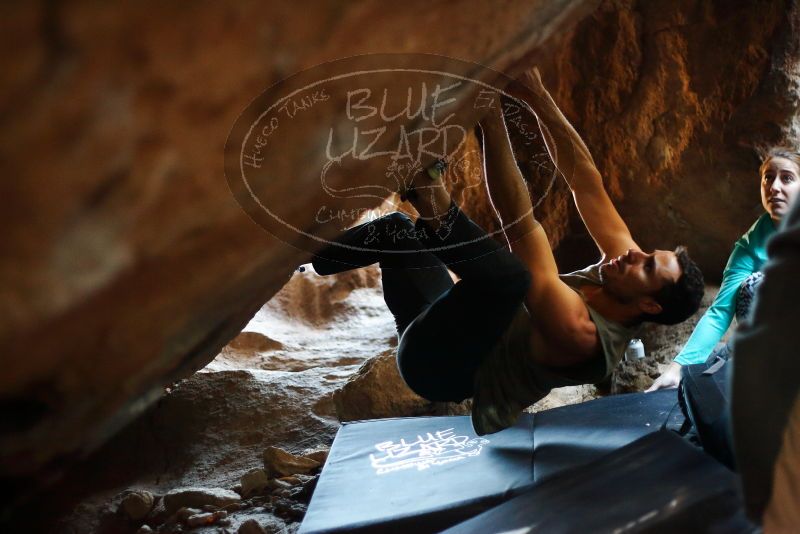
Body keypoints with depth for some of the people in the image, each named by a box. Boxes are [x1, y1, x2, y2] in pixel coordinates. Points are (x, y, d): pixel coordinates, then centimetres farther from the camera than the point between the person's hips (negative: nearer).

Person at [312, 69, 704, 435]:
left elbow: (519, 222, -40)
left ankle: (433, 204, -21)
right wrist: (537, 95, -20)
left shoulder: (578, 335, -32)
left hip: (436, 363, -9)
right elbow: (585, 181, -11)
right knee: (396, 227, 19)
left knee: (509, 273, -38)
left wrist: (492, 122, -42)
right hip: (456, 332, 9)